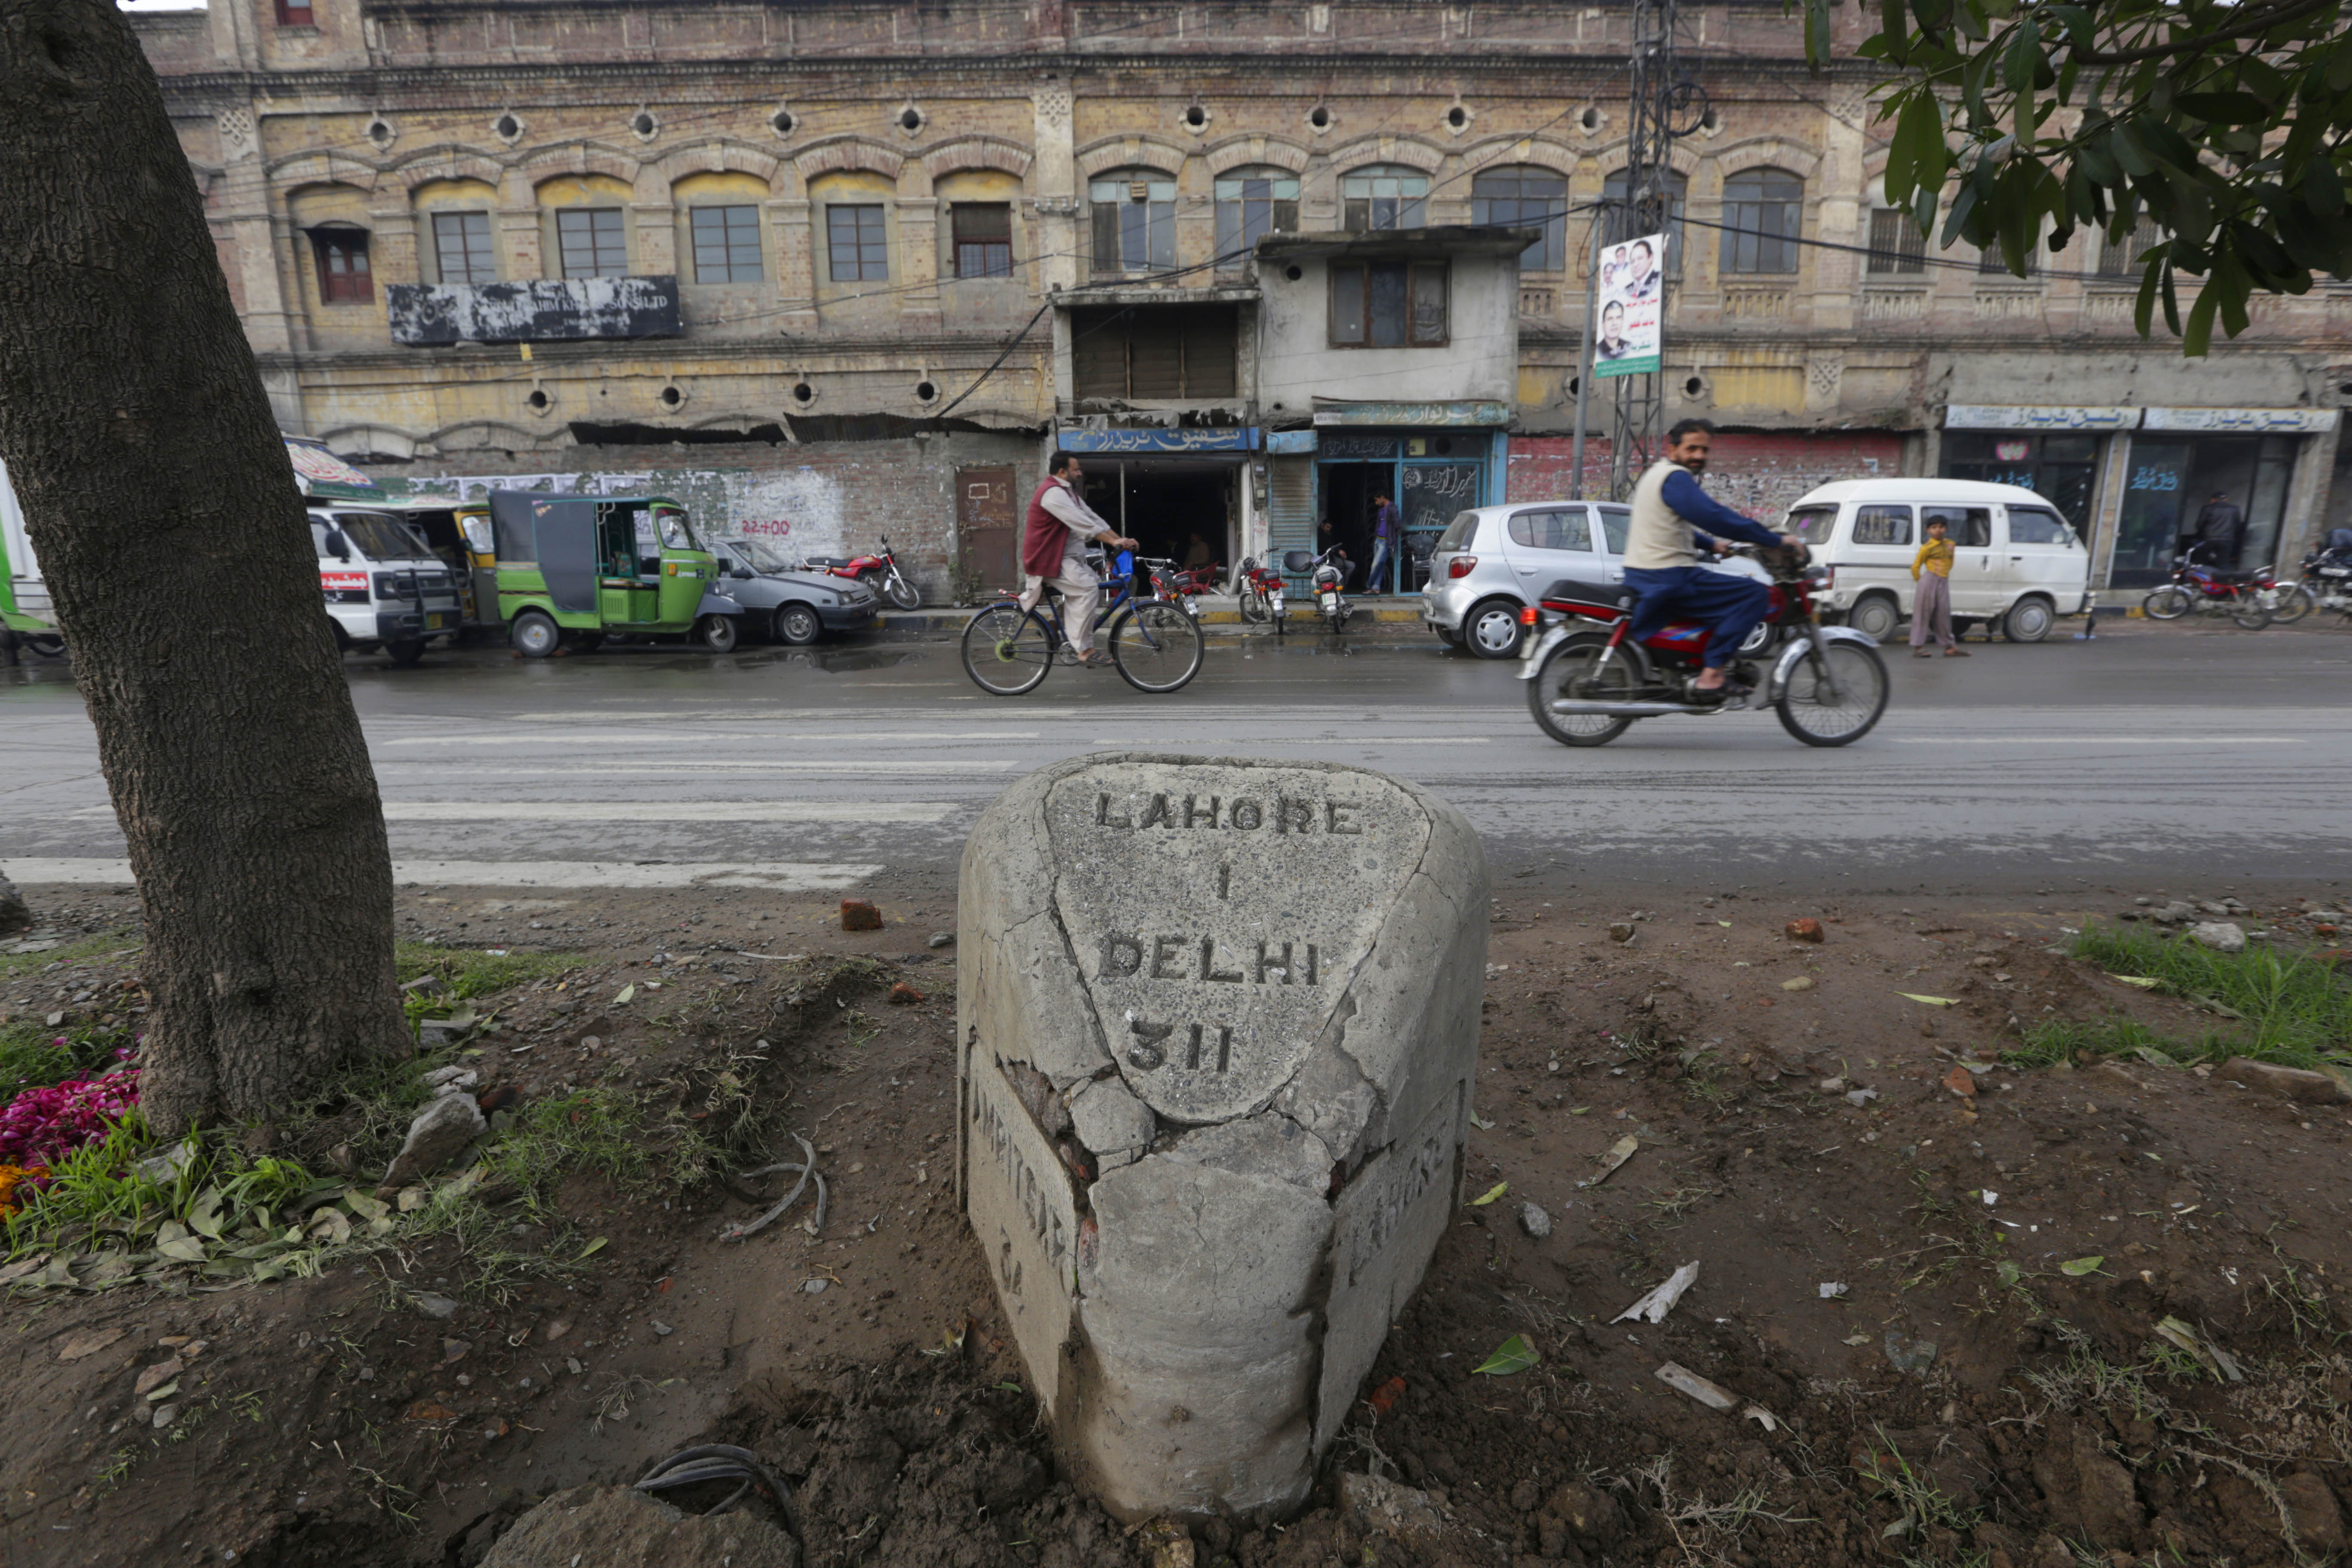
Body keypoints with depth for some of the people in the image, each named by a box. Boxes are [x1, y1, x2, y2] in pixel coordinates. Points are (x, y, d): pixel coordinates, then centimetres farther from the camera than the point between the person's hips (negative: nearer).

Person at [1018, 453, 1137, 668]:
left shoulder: (1069, 493, 17)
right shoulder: (1053, 493, -17)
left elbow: (1092, 518, 11)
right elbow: (1083, 524, -25)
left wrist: (1121, 540, 1)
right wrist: (1113, 542, -26)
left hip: (1066, 557, 11)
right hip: (1049, 560, -11)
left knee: (1097, 587, 3)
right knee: (1087, 588, -25)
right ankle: (1084, 651, -24)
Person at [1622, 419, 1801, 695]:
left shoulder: (1657, 474, 20)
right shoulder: (1676, 477, -14)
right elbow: (1716, 517, -23)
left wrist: (1711, 544, 30)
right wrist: (1778, 540, -18)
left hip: (1642, 576, 11)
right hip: (1667, 578, -11)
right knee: (1756, 594, -12)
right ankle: (1711, 674, -16)